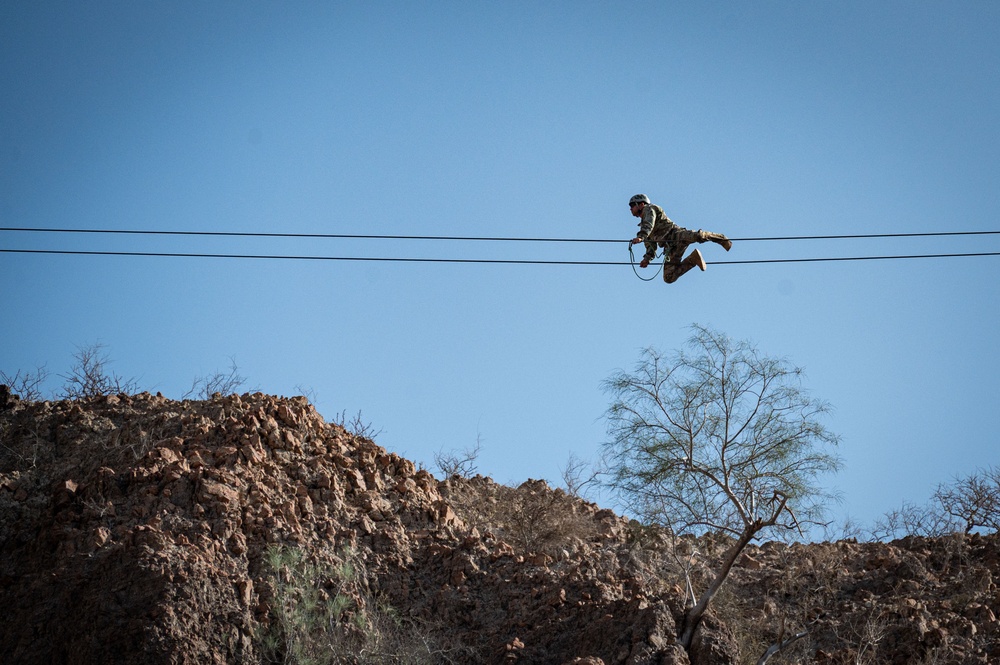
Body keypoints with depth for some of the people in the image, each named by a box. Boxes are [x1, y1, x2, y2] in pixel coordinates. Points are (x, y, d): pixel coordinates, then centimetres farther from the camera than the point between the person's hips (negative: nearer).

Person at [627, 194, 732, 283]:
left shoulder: (649, 209, 10)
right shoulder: (643, 224, 34)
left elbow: (649, 224, -12)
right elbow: (651, 246, 31)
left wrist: (640, 237, -30)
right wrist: (647, 258, 10)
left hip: (675, 234, -8)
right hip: (670, 248, 8)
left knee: (697, 236, -38)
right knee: (668, 278, -8)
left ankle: (721, 239, -10)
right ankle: (693, 260, 4)